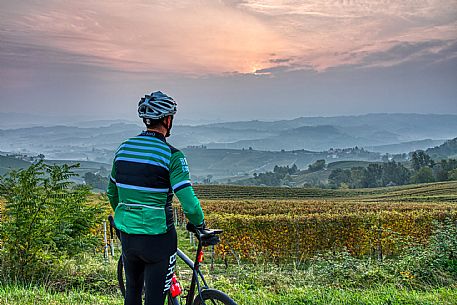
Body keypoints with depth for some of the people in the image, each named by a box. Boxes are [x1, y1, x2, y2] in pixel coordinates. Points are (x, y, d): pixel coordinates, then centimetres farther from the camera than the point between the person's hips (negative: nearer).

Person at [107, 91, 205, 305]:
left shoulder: (123, 148, 4)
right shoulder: (172, 155, -15)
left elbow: (112, 193, 14)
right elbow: (189, 203, -20)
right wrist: (200, 225, 0)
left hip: (127, 235, 6)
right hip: (157, 238, -6)